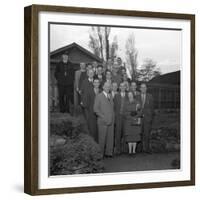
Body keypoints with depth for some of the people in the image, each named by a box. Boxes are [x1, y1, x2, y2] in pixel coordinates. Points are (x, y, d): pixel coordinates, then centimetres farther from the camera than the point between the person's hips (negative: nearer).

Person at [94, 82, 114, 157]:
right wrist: (103, 117, -12)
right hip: (102, 121, -5)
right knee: (102, 137, -5)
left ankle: (109, 152, 8)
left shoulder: (110, 96, 17)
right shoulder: (99, 96, -1)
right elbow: (96, 109, -6)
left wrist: (112, 118, 8)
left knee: (110, 137, 2)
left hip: (111, 121, 5)